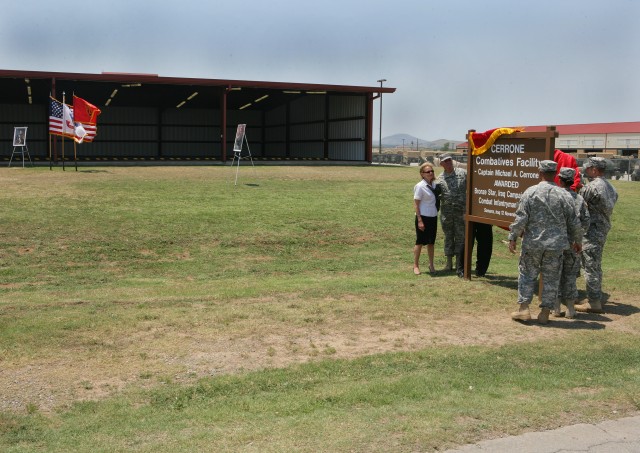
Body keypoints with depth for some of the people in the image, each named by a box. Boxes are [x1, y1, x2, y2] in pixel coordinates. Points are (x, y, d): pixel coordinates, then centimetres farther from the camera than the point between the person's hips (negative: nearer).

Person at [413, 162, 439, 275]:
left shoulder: (434, 185, 5)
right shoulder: (420, 186, -13)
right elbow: (416, 204, -13)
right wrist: (419, 220, -16)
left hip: (433, 217, 6)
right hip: (423, 217, -6)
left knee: (431, 242, 14)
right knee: (420, 242, 4)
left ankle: (431, 265, 25)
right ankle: (416, 266, 16)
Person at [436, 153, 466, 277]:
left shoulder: (463, 173, 1)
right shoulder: (439, 179, 5)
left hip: (461, 212, -1)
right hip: (446, 213, 2)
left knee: (460, 238, -1)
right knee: (448, 238, 12)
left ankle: (459, 267, 2)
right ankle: (449, 263, 25)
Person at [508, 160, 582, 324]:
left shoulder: (530, 192, -6)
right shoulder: (564, 195, -1)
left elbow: (520, 219, -9)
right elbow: (574, 222, 3)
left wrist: (513, 238, 2)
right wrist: (577, 241, 17)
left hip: (532, 243, -1)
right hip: (556, 245, 1)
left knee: (527, 274, 11)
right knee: (551, 279, 9)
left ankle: (523, 308, 9)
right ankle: (545, 312, 12)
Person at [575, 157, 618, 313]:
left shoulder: (592, 187, -17)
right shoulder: (609, 187, 13)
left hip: (592, 231, -10)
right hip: (604, 228, 10)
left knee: (590, 266, -5)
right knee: (596, 266, 18)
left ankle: (593, 303, -3)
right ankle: (596, 298, 27)